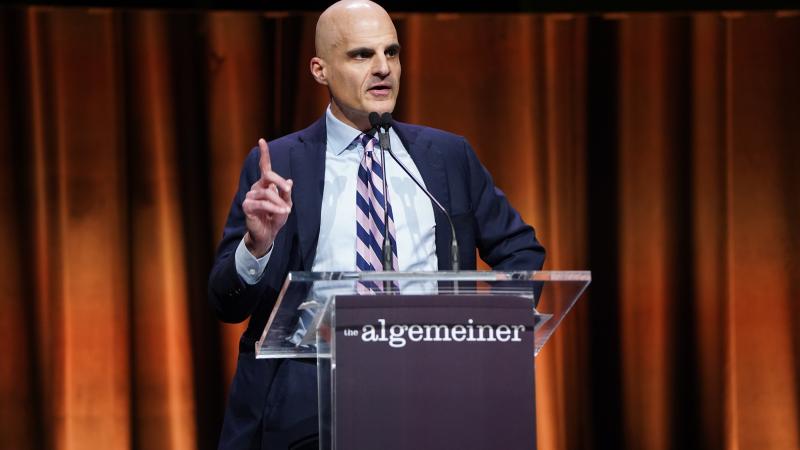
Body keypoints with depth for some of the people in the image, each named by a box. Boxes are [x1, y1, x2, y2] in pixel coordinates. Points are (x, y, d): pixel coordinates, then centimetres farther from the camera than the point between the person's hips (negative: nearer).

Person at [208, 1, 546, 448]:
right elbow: (227, 304, 4)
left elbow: (521, 250, 20)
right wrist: (258, 243, -18)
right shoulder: (277, 164, 6)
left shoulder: (449, 155, 13)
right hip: (311, 385, -1)